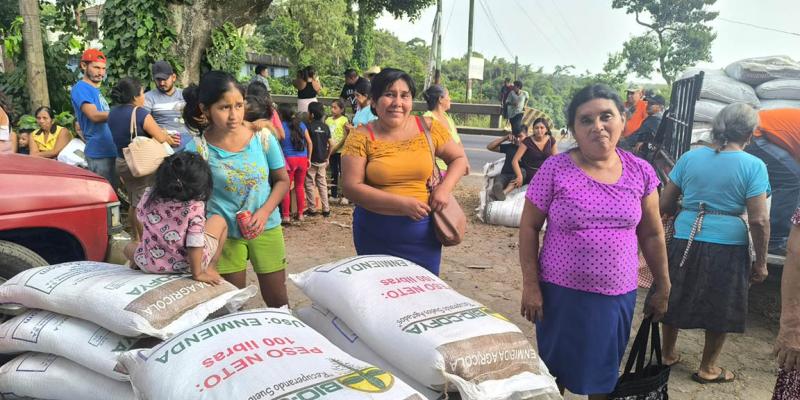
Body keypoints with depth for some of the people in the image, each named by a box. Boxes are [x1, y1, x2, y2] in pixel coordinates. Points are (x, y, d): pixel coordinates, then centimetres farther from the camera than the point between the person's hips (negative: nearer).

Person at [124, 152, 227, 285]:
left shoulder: (148, 196, -14)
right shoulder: (195, 207, -27)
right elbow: (195, 245, -26)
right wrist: (197, 274, -18)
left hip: (150, 264, 6)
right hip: (186, 266, -6)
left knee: (130, 246, 41)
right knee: (219, 221, 15)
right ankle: (210, 268, 8)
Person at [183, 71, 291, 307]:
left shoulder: (263, 139, -9)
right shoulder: (198, 149, -14)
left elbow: (282, 180, 1)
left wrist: (264, 212, -13)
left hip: (266, 228, 2)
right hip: (225, 234, -1)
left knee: (277, 299, 15)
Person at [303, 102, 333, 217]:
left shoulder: (309, 126, -10)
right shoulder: (325, 127, 4)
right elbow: (331, 144, 4)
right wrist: (327, 157, 14)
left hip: (312, 160, -5)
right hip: (323, 161, 5)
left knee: (310, 185, 5)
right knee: (322, 184, 10)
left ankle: (312, 209, 8)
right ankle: (326, 209, 10)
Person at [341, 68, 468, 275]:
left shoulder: (429, 128, -1)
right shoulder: (361, 137, -7)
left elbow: (459, 158, 12)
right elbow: (351, 187, -12)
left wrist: (445, 188, -8)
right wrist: (402, 203, -18)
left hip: (422, 232, 2)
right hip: (375, 234, -1)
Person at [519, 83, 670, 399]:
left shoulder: (640, 172, -2)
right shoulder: (555, 169, -11)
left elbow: (652, 235, 6)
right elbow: (529, 227, -7)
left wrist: (662, 288, 10)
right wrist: (530, 285, -10)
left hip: (618, 296, 3)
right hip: (562, 293, -2)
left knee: (604, 375, 19)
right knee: (556, 371, 15)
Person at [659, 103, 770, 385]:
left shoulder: (690, 157, -1)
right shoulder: (753, 166, -9)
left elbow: (665, 205, 2)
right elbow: (758, 221, -12)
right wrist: (761, 262, -3)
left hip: (684, 243, 3)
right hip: (728, 248, -2)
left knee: (674, 300, 19)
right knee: (720, 309, 15)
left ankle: (667, 354, 36)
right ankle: (707, 369, 29)